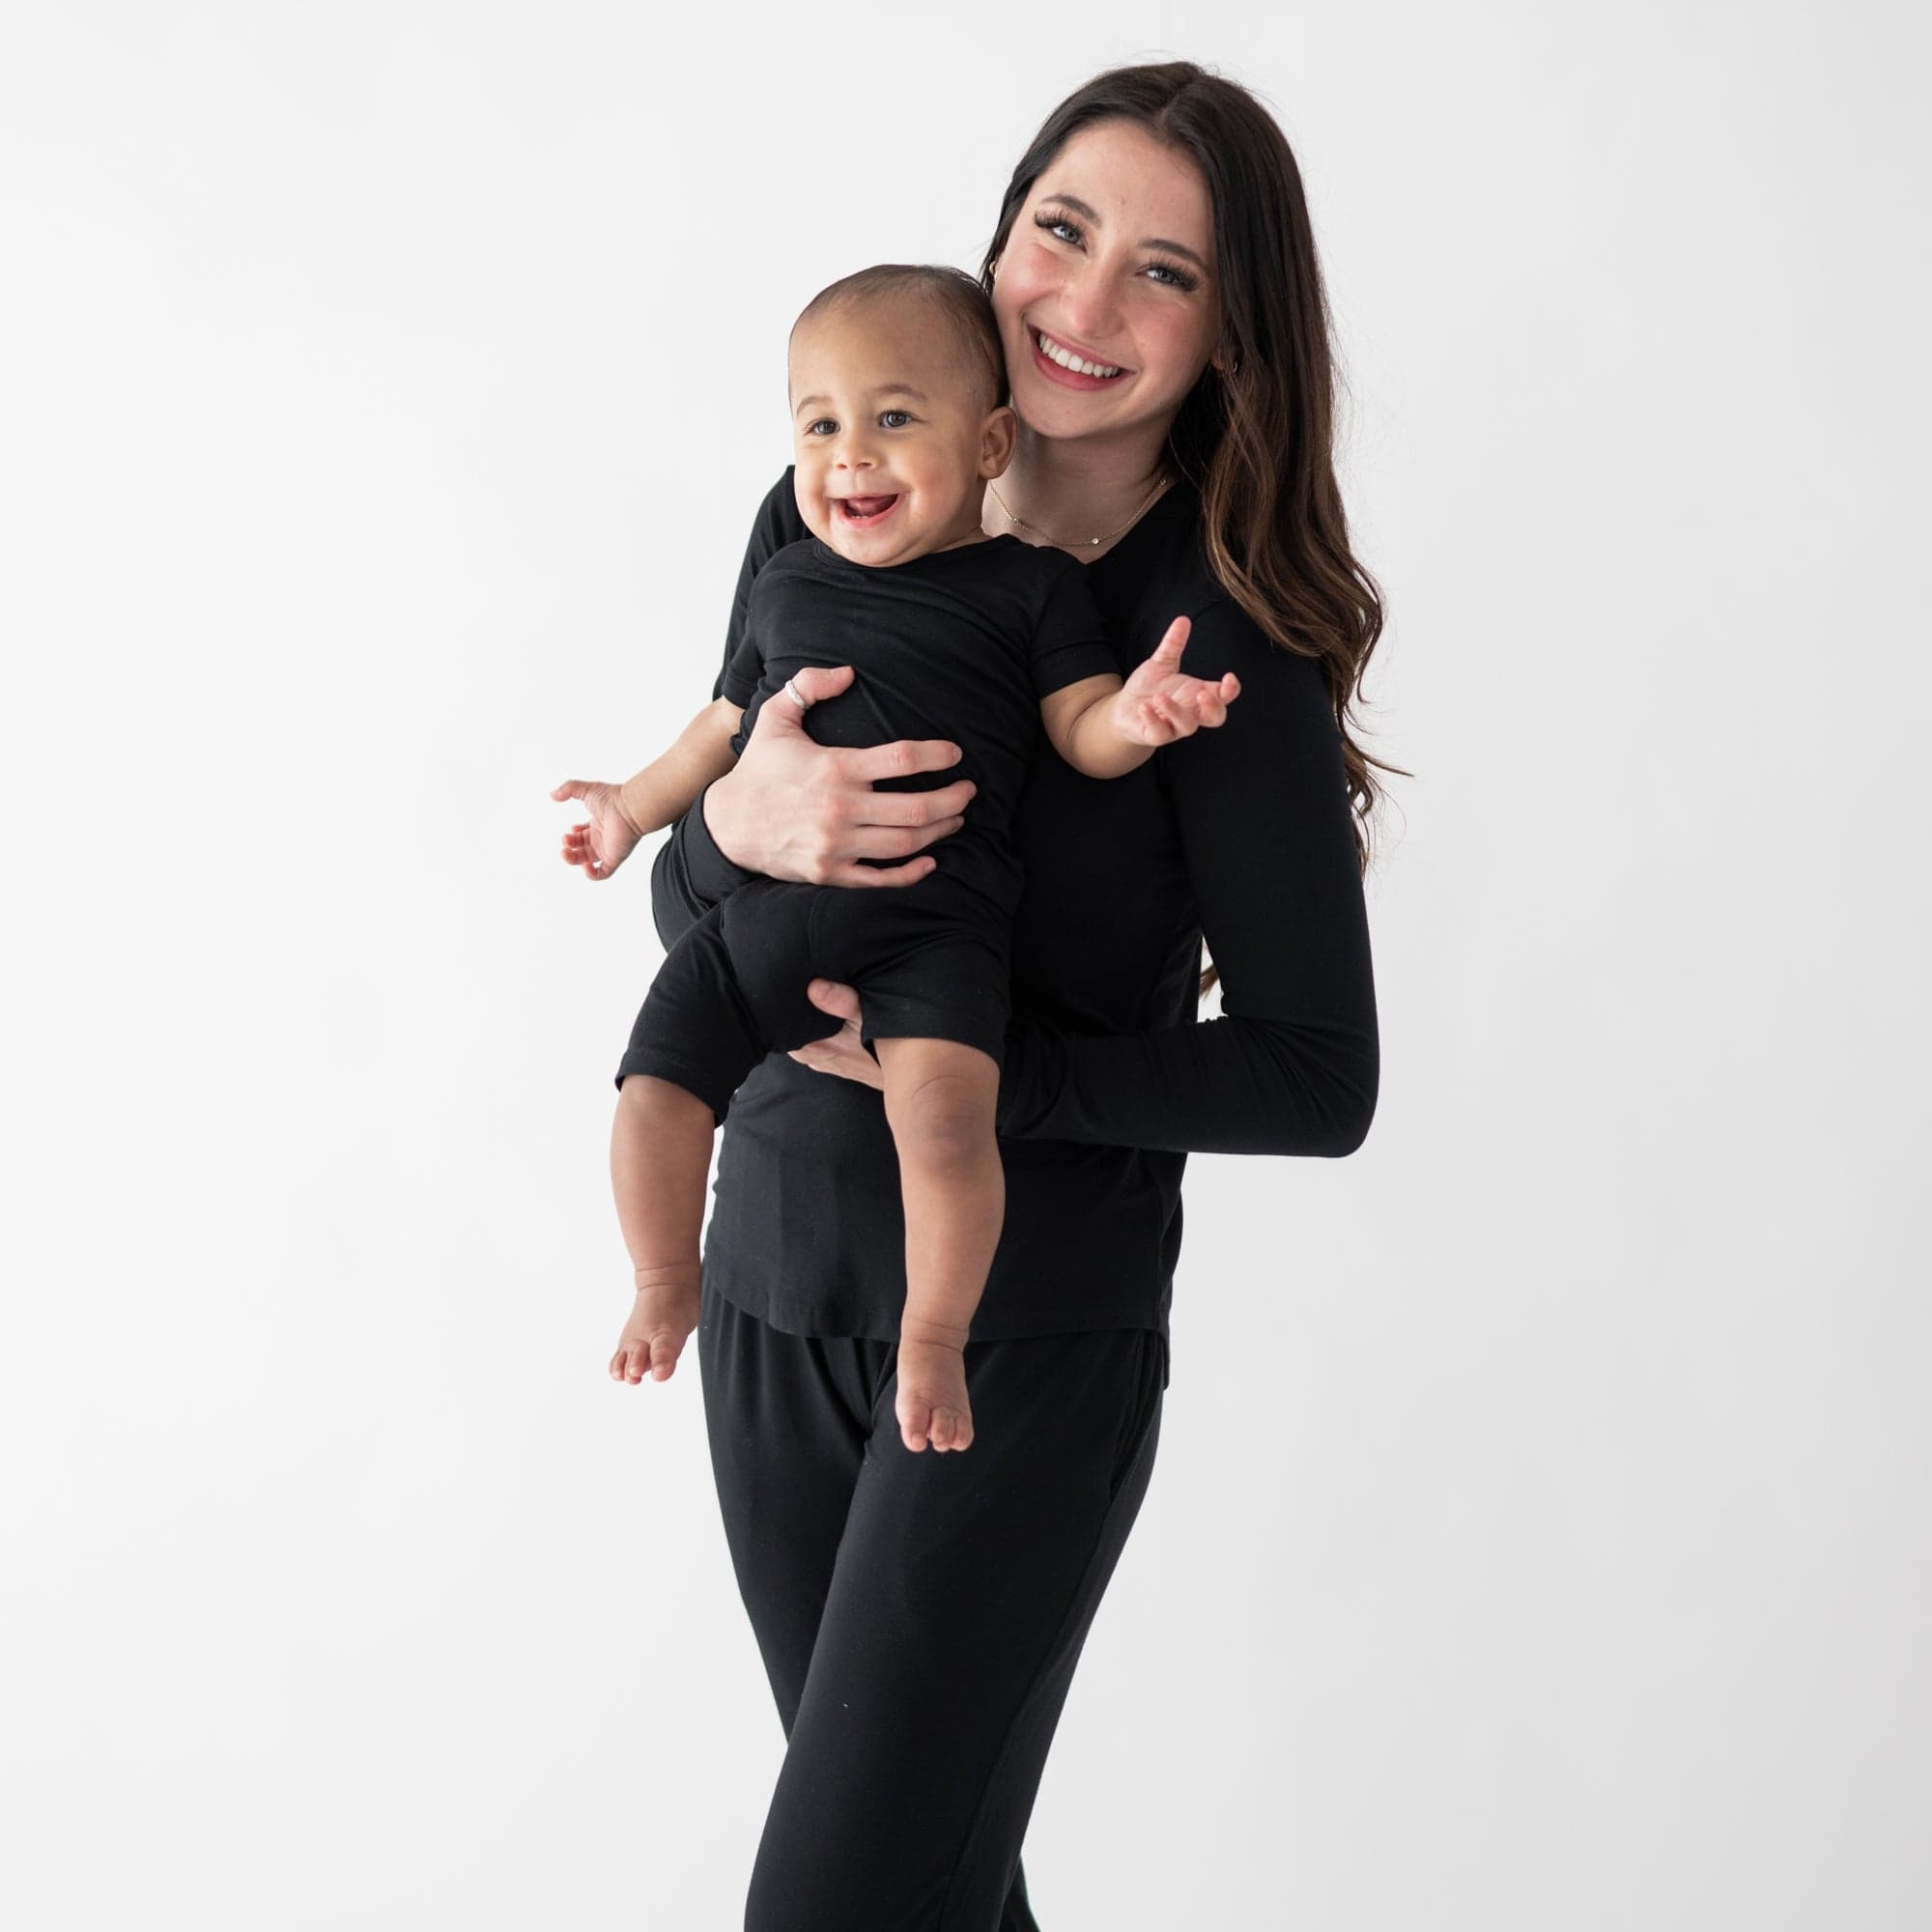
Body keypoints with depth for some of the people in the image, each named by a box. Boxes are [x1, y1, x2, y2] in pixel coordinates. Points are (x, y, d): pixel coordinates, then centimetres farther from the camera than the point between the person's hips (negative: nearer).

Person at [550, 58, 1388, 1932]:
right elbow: (691, 918, 4)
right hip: (777, 1284, 5)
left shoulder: (1225, 637, -14)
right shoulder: (828, 519, -1)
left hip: (1035, 1334, -5)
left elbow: (1320, 1080, -12)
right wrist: (733, 830, -19)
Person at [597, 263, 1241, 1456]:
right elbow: (726, 723, 31)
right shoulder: (789, 584, 19)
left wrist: (1136, 714, -21)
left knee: (943, 1110, -28)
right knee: (655, 1092, -4)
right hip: (760, 908, 5)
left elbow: (1081, 729, 1)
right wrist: (631, 809, 38)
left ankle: (934, 1341, -7)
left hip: (929, 920, -5)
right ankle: (670, 1289, 25)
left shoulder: (1032, 586, 6)